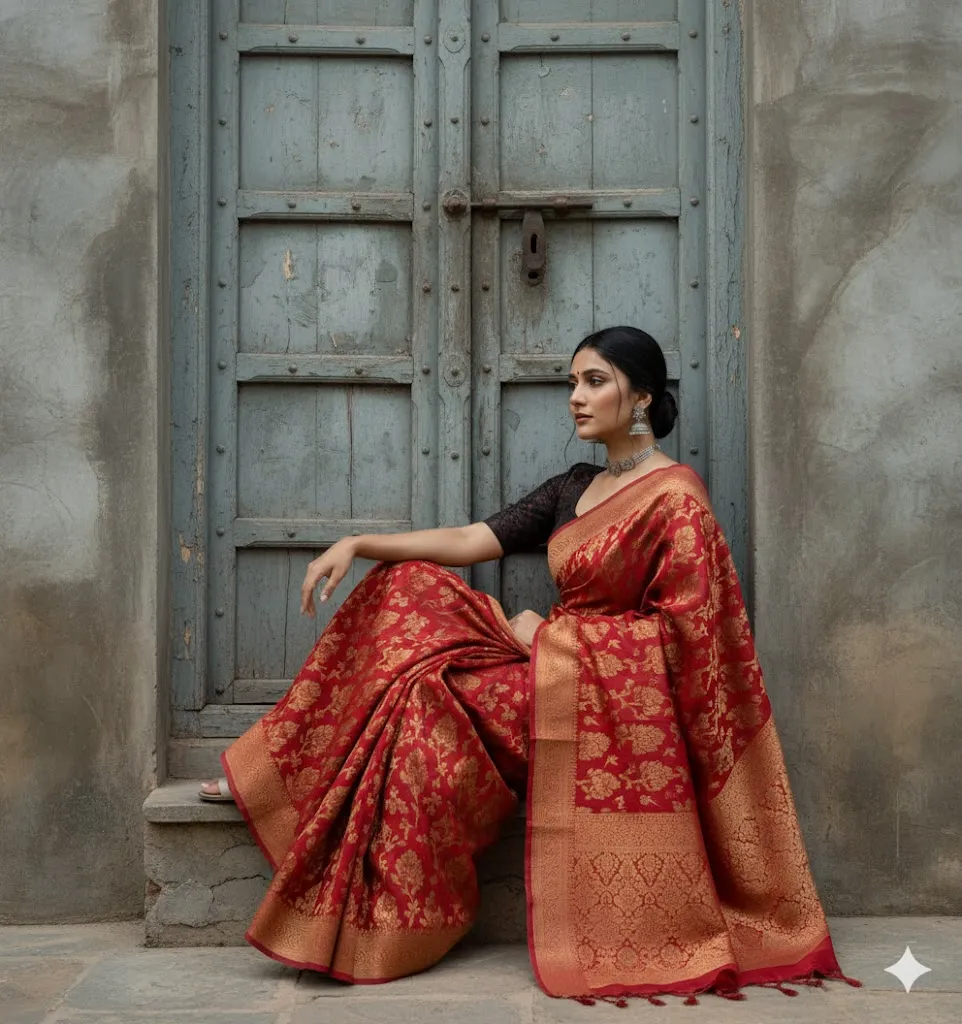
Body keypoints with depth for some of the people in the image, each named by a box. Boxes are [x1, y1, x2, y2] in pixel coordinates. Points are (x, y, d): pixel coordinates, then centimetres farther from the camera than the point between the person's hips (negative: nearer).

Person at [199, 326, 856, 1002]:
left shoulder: (675, 497, -10)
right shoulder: (575, 488, 14)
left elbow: (680, 629, -16)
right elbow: (471, 541, 7)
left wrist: (551, 633, -11)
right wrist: (357, 545, -2)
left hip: (614, 693, -8)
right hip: (559, 665, 8)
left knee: (427, 693, -21)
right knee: (410, 591, -5)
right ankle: (273, 777, -6)